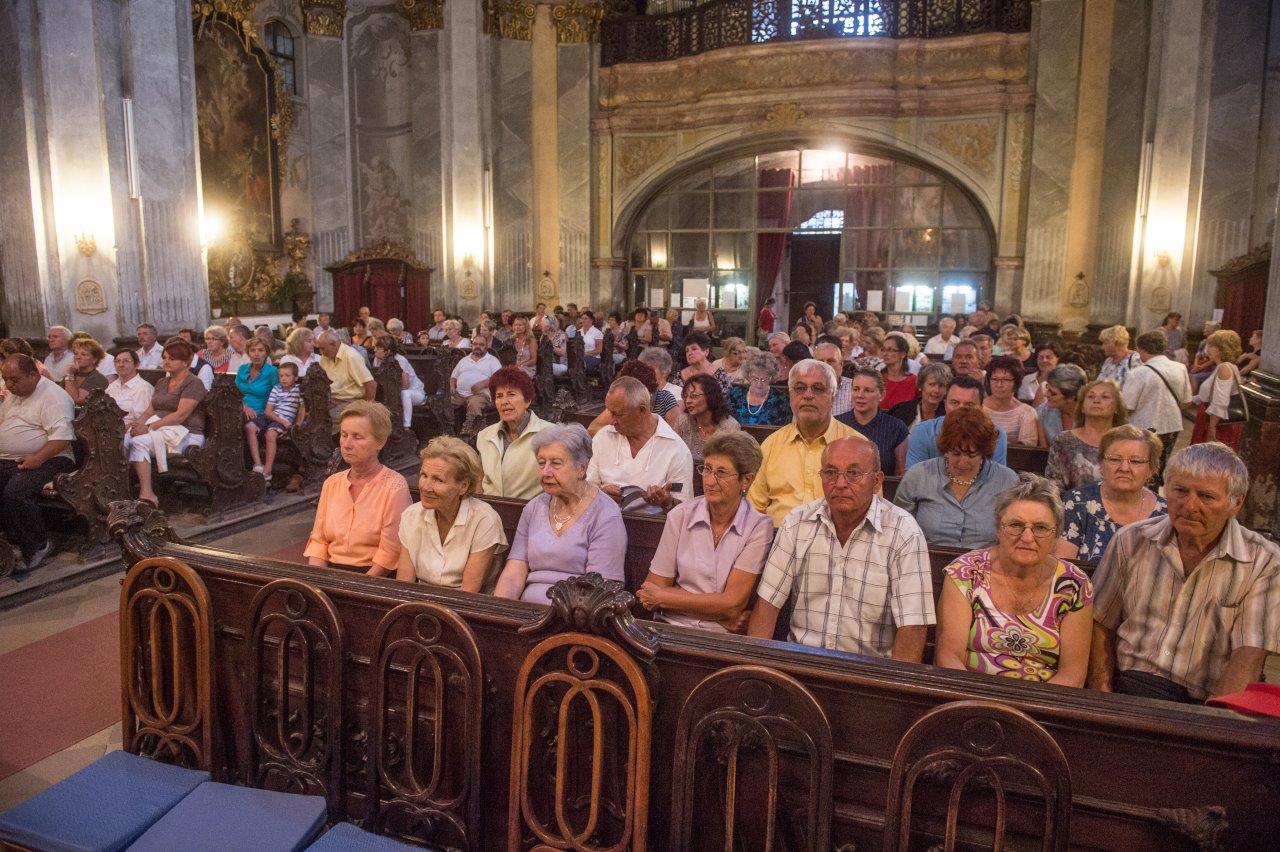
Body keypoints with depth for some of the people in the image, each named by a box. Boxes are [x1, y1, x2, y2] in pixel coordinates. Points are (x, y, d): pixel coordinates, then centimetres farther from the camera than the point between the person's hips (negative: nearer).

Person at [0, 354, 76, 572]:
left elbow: (62, 436, -20)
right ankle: (19, 544, -7)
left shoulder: (53, 397, -11)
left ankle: (40, 545, -11)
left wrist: (38, 459, -27)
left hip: (47, 461, -8)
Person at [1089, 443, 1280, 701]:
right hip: (1128, 687, 0)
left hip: (1205, 702, 0)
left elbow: (1248, 657, -7)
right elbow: (1101, 624, 10)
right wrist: (1102, 697, -3)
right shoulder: (1131, 541, 6)